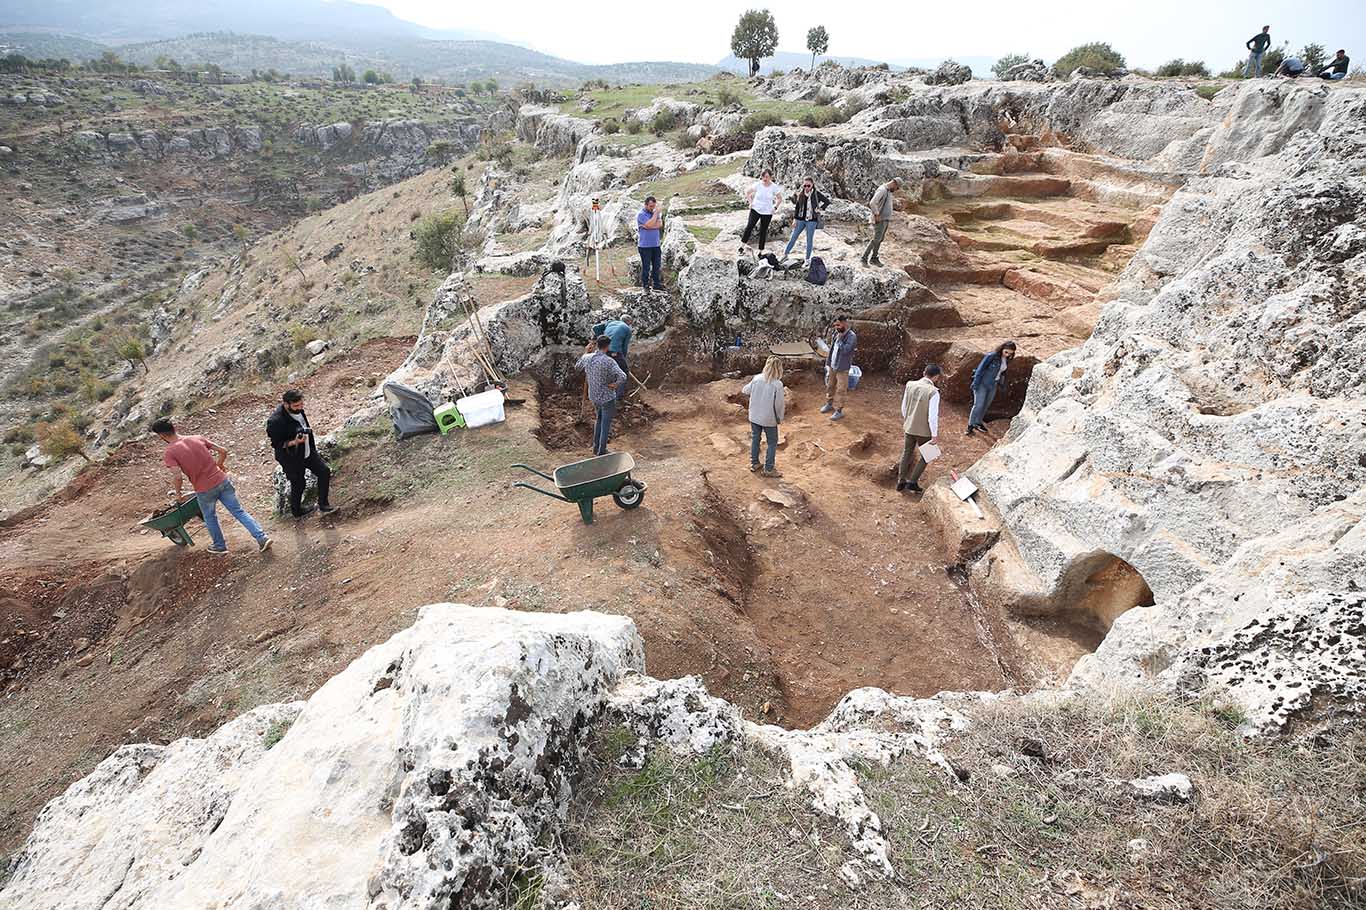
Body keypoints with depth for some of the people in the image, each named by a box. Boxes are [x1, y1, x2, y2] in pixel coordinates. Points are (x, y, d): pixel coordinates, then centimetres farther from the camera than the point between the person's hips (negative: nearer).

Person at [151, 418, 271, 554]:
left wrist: (177, 494, -1)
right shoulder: (197, 438, 4)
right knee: (239, 511, 8)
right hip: (222, 481, 4)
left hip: (204, 490, -3)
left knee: (210, 518, 21)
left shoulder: (169, 453, -9)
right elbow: (223, 451, 6)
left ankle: (220, 545, 36)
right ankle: (262, 538, -2)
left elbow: (179, 477, -19)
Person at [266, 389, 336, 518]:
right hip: (292, 458, -7)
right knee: (298, 485, 10)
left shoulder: (297, 409, -7)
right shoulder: (275, 421, -31)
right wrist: (294, 442, -34)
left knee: (324, 471, 7)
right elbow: (276, 444, -22)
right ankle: (297, 511, 37)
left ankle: (323, 505, 20)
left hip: (307, 451, 7)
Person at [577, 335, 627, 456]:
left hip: (593, 396, 6)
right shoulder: (609, 361, -25)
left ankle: (596, 447, 34)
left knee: (599, 419, 27)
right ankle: (601, 452, 18)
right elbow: (623, 377, -34)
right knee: (606, 424, 9)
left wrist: (586, 352, 19)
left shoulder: (587, 358, -7)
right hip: (607, 397, -6)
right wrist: (615, 384, -16)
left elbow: (577, 366, 16)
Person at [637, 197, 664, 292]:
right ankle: (646, 286, 10)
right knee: (646, 267, 0)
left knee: (657, 266, 10)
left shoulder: (655, 213, 11)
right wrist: (656, 212, -15)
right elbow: (650, 224, -22)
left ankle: (656, 284, 21)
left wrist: (647, 226, -16)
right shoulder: (640, 214, -8)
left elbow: (660, 224, -5)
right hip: (645, 246, -6)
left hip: (656, 245, 6)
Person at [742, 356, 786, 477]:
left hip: (754, 416, 4)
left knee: (755, 439, 21)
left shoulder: (756, 378, -10)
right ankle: (769, 469, 16)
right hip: (769, 419, -4)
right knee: (772, 442, 12)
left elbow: (746, 390, 6)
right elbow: (779, 404, -16)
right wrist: (780, 418, 0)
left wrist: (743, 390, 28)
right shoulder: (778, 384, -22)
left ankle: (754, 463, 33)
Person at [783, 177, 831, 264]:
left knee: (809, 240, 4)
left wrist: (820, 209, -7)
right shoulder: (801, 195, 4)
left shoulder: (817, 194, -6)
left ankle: (808, 259, 13)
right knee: (793, 237, 5)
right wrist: (795, 219, 3)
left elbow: (827, 201, 0)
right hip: (801, 219, 3)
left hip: (812, 220, -3)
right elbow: (797, 207, 8)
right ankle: (785, 254, 14)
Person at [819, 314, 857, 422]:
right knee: (830, 386, 21)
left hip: (842, 368, -7)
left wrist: (839, 338, -25)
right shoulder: (837, 333, 2)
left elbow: (845, 350, -31)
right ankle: (829, 404, 40)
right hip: (832, 365, 7)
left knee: (840, 390, 2)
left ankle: (839, 411, 11)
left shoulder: (852, 337, -19)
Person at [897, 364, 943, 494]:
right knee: (925, 456, 18)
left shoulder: (910, 385, -7)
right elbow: (932, 416, -22)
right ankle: (912, 481, 15)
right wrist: (935, 435, -11)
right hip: (924, 431, -5)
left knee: (906, 453, 22)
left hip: (909, 428, 5)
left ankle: (901, 482, 29)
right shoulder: (933, 392, -23)